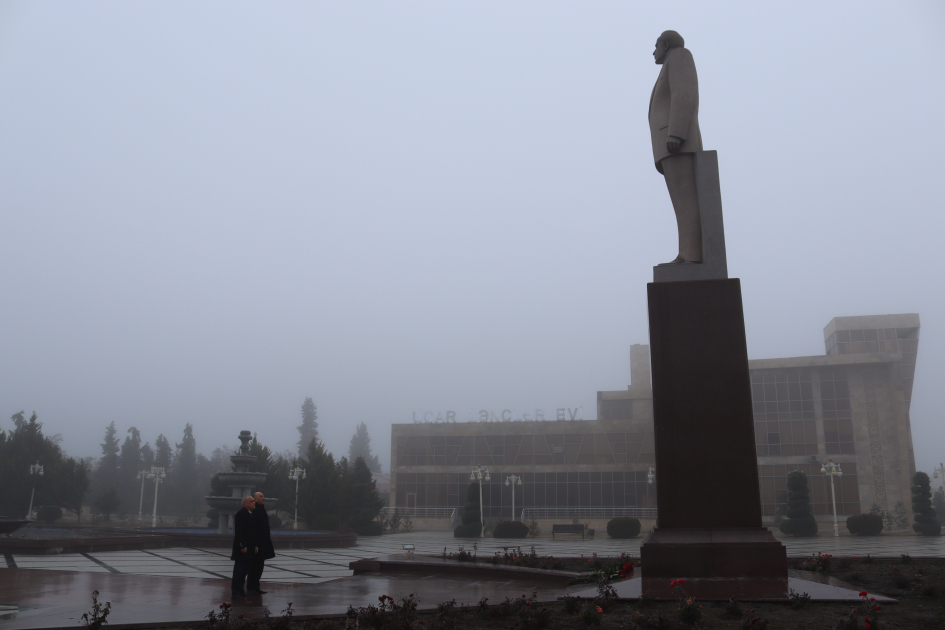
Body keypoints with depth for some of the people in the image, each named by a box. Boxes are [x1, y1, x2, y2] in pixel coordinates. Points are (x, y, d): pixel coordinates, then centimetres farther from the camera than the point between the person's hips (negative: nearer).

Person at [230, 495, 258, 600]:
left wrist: (256, 545, 13)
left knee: (246, 569, 10)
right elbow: (238, 531, -18)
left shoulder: (251, 514, 15)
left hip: (250, 548, 8)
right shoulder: (240, 514, -13)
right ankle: (235, 592, 3)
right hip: (242, 548, -8)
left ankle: (240, 589, 18)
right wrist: (242, 546, -20)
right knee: (239, 569, -2)